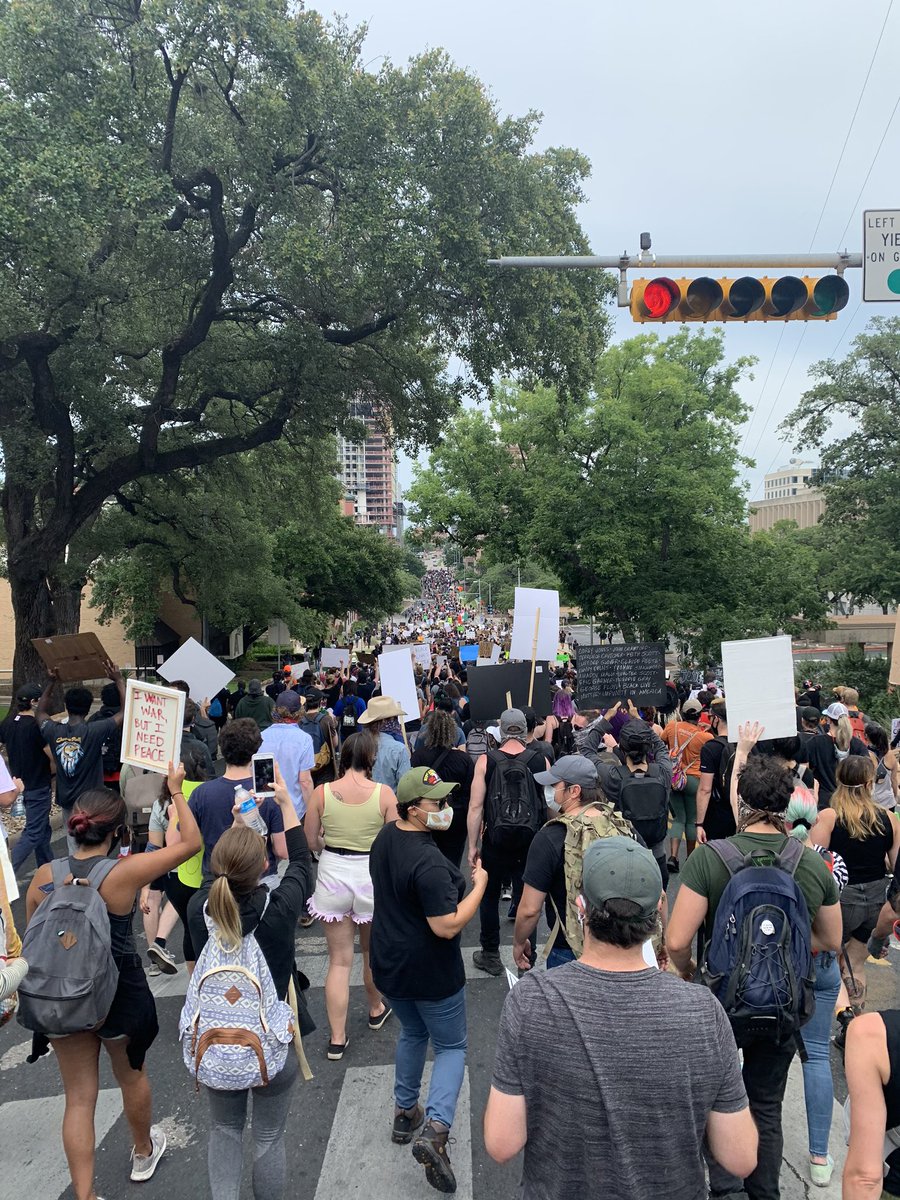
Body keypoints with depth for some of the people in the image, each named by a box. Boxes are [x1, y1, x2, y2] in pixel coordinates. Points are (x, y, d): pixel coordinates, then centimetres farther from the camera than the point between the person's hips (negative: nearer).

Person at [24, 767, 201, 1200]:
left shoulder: (43, 877, -13)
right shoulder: (125, 872, -25)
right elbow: (191, 843, -16)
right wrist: (176, 791, -8)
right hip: (120, 994, -2)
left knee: (78, 1096, 16)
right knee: (131, 1075, 25)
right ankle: (144, 1153, 48)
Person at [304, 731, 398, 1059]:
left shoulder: (322, 792, -10)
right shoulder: (384, 793, -13)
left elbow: (310, 842, -2)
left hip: (333, 874, 0)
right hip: (372, 875, 0)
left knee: (339, 960, 12)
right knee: (373, 951, 24)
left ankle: (337, 1038, 16)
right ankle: (376, 1010, 46)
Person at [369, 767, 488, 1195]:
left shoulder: (384, 838, -4)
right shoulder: (429, 862, -31)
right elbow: (448, 926, -29)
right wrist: (479, 885, -19)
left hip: (389, 964, 8)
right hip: (430, 972, -8)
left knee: (412, 1033, 29)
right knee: (451, 1048, 11)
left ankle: (405, 1113, 40)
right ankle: (435, 1129, -3)